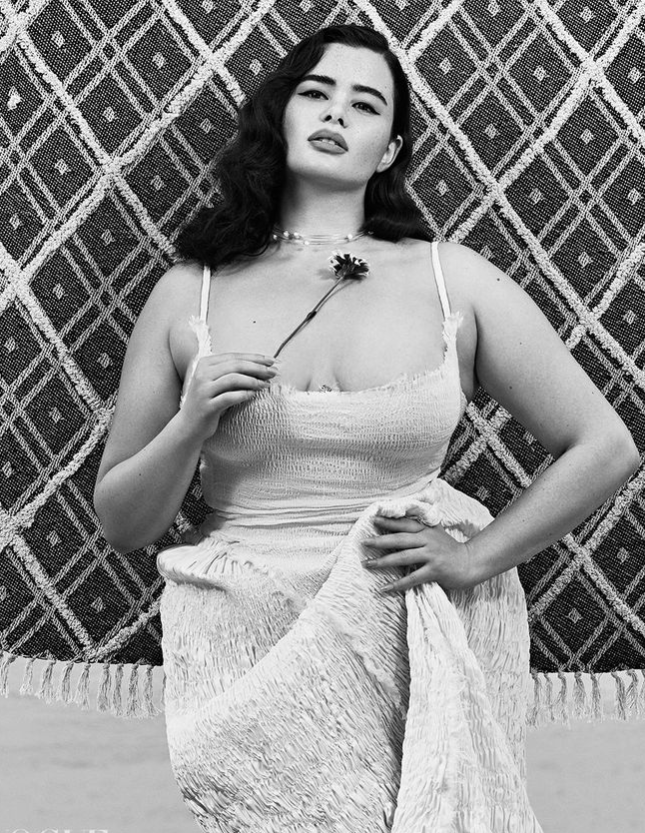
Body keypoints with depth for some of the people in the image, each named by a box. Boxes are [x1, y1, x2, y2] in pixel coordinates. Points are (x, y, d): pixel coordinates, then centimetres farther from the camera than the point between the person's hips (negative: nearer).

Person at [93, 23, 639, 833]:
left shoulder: (455, 280, -1)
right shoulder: (189, 293, 1)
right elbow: (121, 523, 5)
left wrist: (474, 559, -4)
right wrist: (191, 426, -13)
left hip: (415, 646, 0)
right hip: (248, 656, 0)